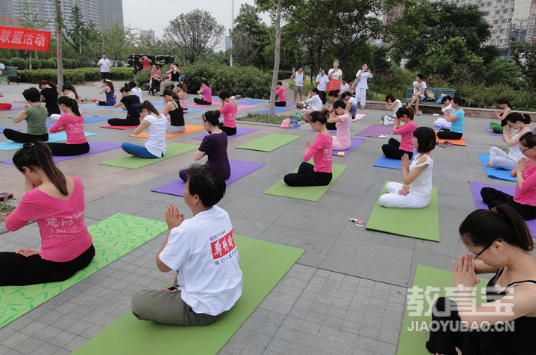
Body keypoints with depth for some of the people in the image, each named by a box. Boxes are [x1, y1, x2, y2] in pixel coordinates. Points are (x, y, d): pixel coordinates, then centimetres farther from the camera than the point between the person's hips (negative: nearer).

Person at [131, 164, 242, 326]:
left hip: (206, 310, -8)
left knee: (138, 301, 2)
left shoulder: (187, 230, -29)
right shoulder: (222, 214, -6)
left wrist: (172, 228, -6)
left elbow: (162, 266, -12)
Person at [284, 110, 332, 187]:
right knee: (304, 165, 42)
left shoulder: (320, 138, -28)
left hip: (321, 177, -11)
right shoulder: (328, 134, 3)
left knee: (287, 179, -11)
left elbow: (306, 158, -31)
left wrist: (307, 148, -14)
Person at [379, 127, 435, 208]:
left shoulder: (424, 159, -28)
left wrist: (404, 167, -9)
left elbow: (407, 180, -25)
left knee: (383, 200, -14)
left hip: (419, 198, -10)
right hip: (414, 190, 10)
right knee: (389, 185, 24)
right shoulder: (422, 154, 3)